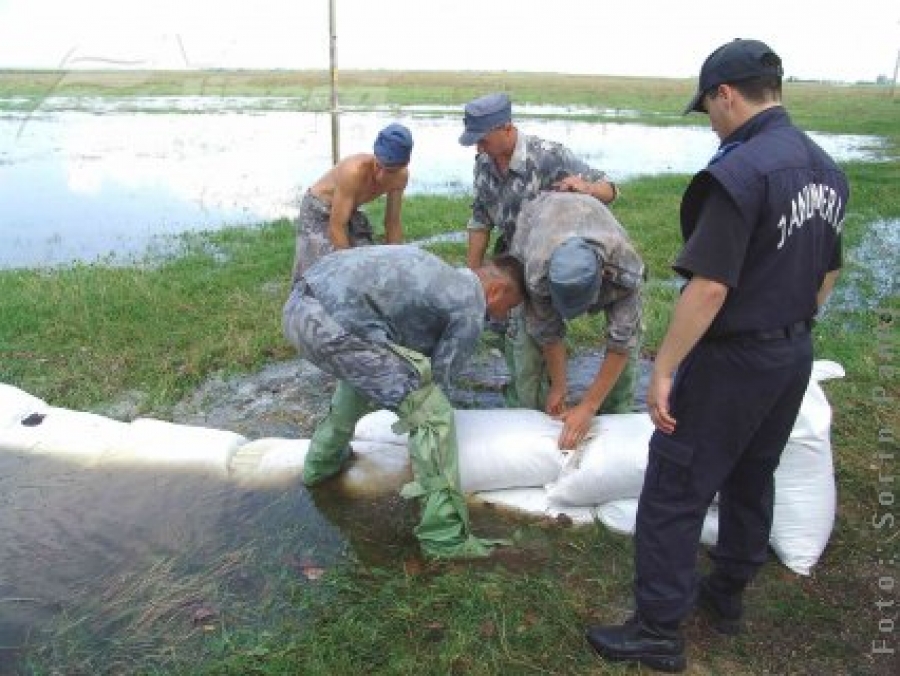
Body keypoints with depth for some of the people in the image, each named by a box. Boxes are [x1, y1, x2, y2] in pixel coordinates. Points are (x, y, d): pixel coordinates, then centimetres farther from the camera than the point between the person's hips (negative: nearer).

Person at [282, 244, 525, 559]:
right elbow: (438, 376, 8)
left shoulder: (443, 275, 27)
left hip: (297, 307, 10)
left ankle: (321, 463, 51)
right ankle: (446, 537, 4)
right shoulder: (470, 308, 2)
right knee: (433, 415, -3)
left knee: (361, 376, 38)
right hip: (335, 323, -10)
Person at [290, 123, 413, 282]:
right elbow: (336, 227, -34)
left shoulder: (401, 176, -19)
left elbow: (393, 222, -5)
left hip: (349, 213, 7)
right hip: (319, 212, -6)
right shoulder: (354, 171, -39)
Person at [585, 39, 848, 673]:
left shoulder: (739, 173, -23)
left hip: (733, 359, -9)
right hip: (795, 355, 9)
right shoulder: (827, 169, 6)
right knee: (752, 478, 22)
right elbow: (828, 274, 14)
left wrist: (664, 369, -19)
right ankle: (728, 595, 40)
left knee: (675, 492, 2)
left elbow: (709, 290, -26)